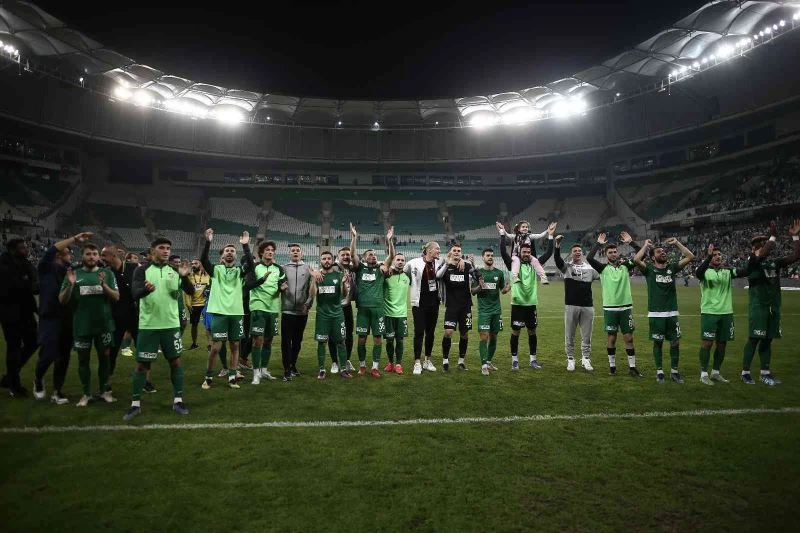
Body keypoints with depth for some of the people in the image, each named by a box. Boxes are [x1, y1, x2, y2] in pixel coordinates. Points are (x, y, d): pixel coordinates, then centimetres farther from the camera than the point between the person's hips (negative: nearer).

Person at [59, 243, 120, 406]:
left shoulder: (107, 273, 0)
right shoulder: (74, 274, 1)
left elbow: (116, 297, -6)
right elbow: (62, 300, -1)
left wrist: (104, 285, -23)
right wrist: (70, 285, -19)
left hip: (104, 324, 0)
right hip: (81, 326, 0)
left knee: (104, 357, 10)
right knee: (83, 359, 9)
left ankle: (104, 391, 24)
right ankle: (86, 393, 22)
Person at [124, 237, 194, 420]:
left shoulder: (174, 270, 4)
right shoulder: (142, 270, -3)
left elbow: (190, 291, -2)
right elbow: (135, 294, -16)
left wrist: (184, 276, -21)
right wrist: (146, 289, -39)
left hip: (171, 324, 3)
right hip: (148, 325, -2)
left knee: (175, 361, 6)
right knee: (142, 364, 3)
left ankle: (178, 401, 16)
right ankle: (135, 404, 16)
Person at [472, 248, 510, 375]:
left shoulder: (499, 273, 7)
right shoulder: (478, 273, 0)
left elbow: (502, 290, 13)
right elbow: (473, 291, 2)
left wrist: (507, 288, -10)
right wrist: (480, 286, -19)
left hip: (496, 310, 3)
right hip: (483, 310, -3)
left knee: (493, 337, 10)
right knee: (484, 336, -10)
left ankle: (489, 361, 25)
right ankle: (484, 365, -9)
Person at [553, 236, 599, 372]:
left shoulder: (590, 268, 8)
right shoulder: (566, 267, 0)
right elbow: (557, 259, -17)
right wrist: (557, 244, -32)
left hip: (587, 306, 2)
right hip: (571, 305, -2)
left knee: (586, 336, 9)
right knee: (569, 335, 6)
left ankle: (586, 360, 20)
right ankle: (570, 360, 17)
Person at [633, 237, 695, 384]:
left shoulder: (672, 267, 8)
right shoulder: (649, 269, -2)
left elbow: (690, 257, 1)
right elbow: (636, 259, -20)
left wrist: (677, 243, 1)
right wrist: (646, 245, -8)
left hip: (672, 313, 3)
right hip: (656, 314, -3)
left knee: (675, 342, 7)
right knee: (658, 342, 6)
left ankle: (674, 371, 21)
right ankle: (659, 372, 17)